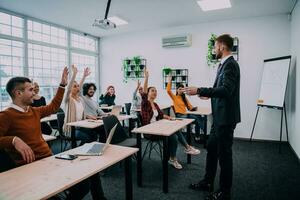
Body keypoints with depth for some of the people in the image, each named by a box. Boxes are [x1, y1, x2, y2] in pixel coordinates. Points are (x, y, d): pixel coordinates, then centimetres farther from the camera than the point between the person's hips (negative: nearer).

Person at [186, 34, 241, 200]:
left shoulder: (230, 64, -16)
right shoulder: (224, 64, 12)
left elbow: (226, 90, -28)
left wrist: (199, 91, -27)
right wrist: (208, 94, 18)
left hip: (226, 117, -10)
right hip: (219, 116, 10)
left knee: (224, 153, 4)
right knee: (212, 148, 18)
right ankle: (208, 182, 34)